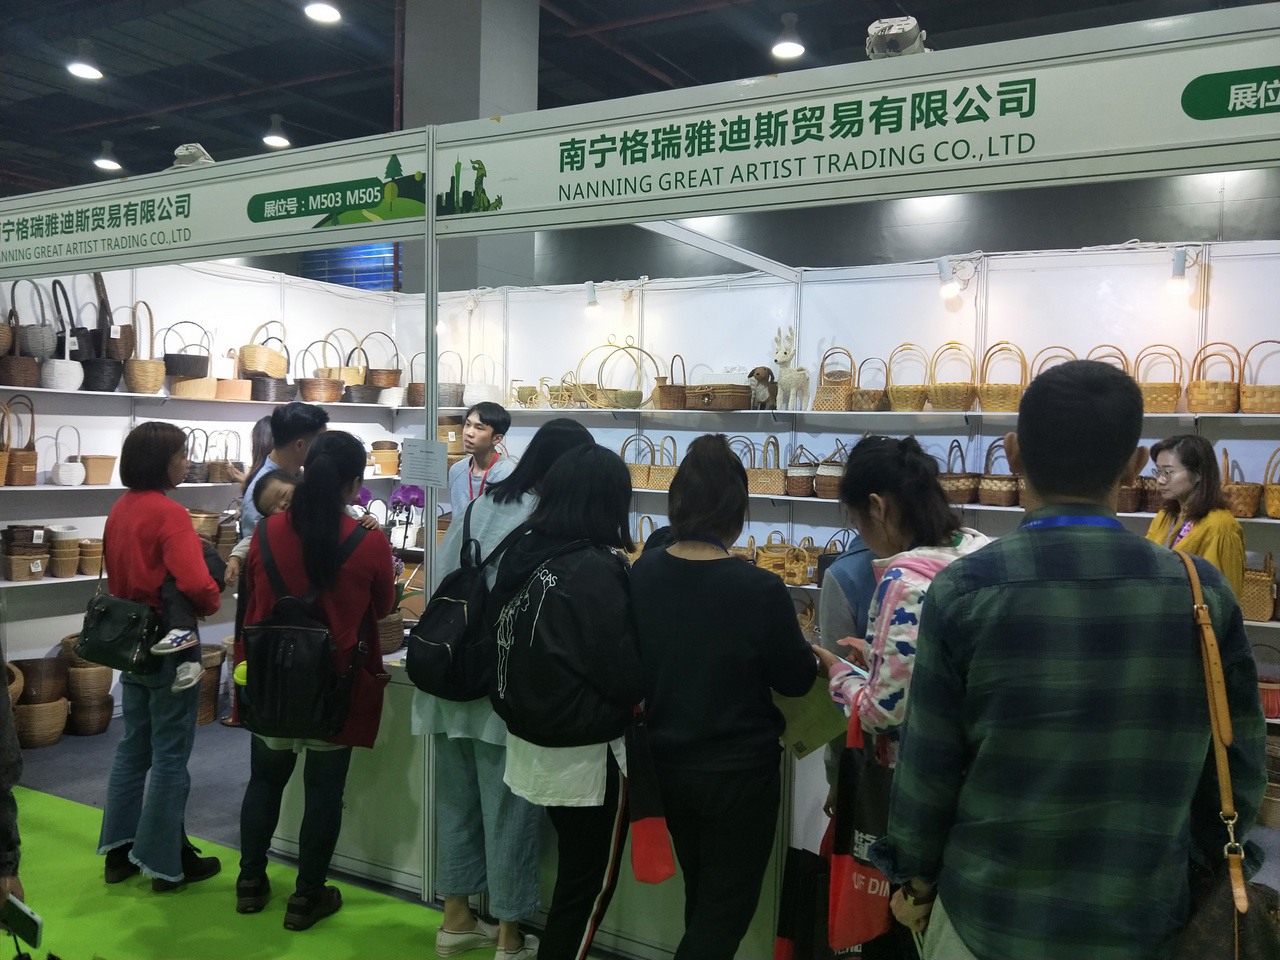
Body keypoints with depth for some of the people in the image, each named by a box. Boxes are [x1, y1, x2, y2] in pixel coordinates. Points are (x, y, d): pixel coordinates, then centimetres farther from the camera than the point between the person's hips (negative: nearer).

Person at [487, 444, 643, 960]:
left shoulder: (520, 555, -2)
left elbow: (500, 635, 12)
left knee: (573, 871, 25)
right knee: (592, 882, 11)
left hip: (530, 742, 8)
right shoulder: (594, 570, -24)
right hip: (585, 754, -7)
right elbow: (628, 680, -20)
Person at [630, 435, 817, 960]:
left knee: (700, 903, 26)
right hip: (738, 774, -5)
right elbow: (797, 679, -10)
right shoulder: (760, 590, -24)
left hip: (667, 765, 5)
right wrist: (796, 642, 9)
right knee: (726, 912, 12)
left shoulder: (641, 575, -10)